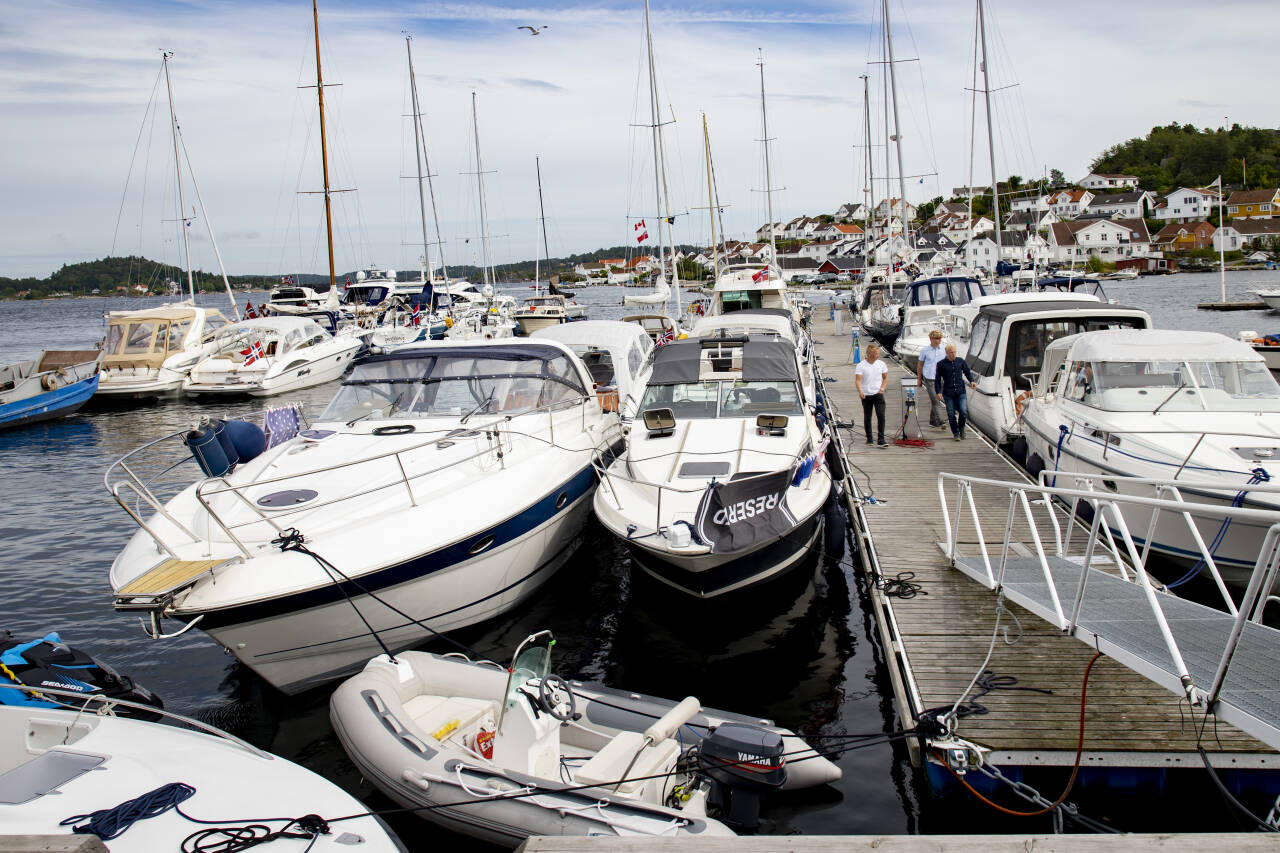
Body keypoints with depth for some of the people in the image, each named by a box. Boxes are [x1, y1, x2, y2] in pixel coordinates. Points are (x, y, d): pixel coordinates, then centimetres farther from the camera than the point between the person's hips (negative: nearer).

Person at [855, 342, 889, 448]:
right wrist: (860, 391, -31)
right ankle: (869, 438, 23)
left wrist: (882, 388, 0)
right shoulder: (861, 366, -7)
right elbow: (858, 380, -14)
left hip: (878, 394, 1)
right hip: (866, 395, -1)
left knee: (881, 416, -11)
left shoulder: (881, 364, 4)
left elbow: (885, 378, 16)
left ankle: (880, 440, -11)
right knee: (867, 418, 9)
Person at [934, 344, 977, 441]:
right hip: (948, 393, -1)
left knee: (964, 412, -12)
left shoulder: (960, 361, 7)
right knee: (951, 414, 0)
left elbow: (968, 372, 18)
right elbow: (937, 380, 6)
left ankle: (961, 427, 16)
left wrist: (971, 381, 0)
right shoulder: (941, 364, 2)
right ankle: (955, 433, 15)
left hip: (961, 392, 1)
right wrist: (938, 392, -3)